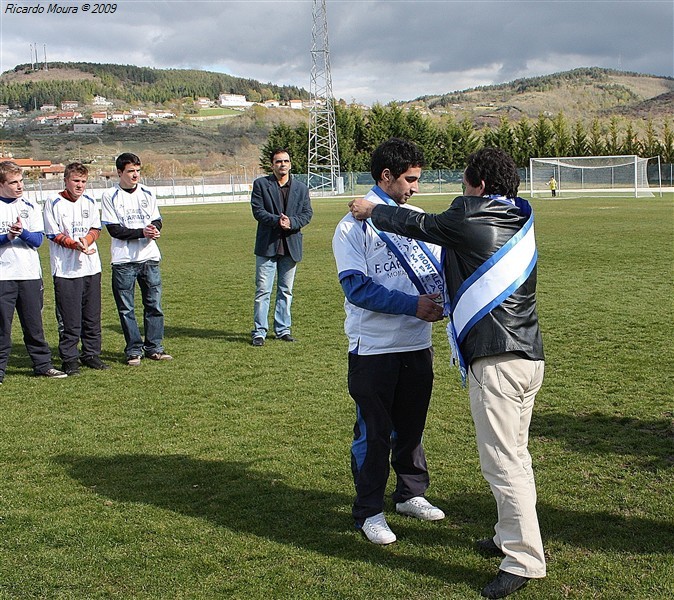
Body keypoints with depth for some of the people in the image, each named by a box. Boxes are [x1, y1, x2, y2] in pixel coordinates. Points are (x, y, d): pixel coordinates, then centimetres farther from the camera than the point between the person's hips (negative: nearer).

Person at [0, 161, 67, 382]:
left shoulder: (30, 207, 9)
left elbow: (38, 240, 0)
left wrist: (22, 232, -18)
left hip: (30, 274, 3)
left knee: (34, 324, 10)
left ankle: (43, 364, 19)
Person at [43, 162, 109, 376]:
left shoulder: (90, 202, 11)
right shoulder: (53, 203, -4)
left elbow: (96, 228, 9)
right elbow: (54, 234, -7)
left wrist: (86, 240, -12)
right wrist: (75, 244, -20)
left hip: (91, 267, 5)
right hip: (66, 269, -5)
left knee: (92, 315, 10)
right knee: (69, 318, -2)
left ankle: (91, 354, 22)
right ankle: (69, 359, 8)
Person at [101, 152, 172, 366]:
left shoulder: (147, 193, 11)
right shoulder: (110, 196, -2)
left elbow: (157, 221, 10)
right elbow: (114, 229, -9)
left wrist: (154, 229, -14)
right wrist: (142, 232, -19)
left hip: (149, 257, 3)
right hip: (123, 260, -3)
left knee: (154, 305, 5)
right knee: (126, 308, 2)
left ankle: (154, 347, 15)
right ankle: (134, 350, 11)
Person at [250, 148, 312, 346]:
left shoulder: (301, 188, 11)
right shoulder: (260, 184, 2)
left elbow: (307, 213, 4)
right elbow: (258, 210, -7)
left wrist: (291, 222, -14)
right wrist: (277, 220, -21)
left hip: (290, 246, 3)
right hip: (267, 245, -3)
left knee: (286, 291, 10)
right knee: (263, 291, -2)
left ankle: (283, 329, 20)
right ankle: (259, 331, 4)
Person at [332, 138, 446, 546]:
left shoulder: (418, 218, 8)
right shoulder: (354, 226, -9)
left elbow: (437, 268, 12)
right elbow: (357, 287, -17)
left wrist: (440, 297, -10)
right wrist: (413, 304, -22)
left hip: (417, 344, 5)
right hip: (373, 348, -5)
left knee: (412, 425, 17)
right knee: (373, 432, 4)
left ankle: (411, 494, 35)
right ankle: (369, 511, 17)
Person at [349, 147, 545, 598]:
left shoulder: (471, 216, -7)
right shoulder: (520, 221, 16)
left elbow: (421, 225, 8)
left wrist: (372, 211, 23)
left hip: (496, 359, -9)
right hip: (530, 355, 9)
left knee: (502, 461, -5)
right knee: (515, 454, 19)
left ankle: (525, 560, -2)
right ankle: (511, 537, 31)